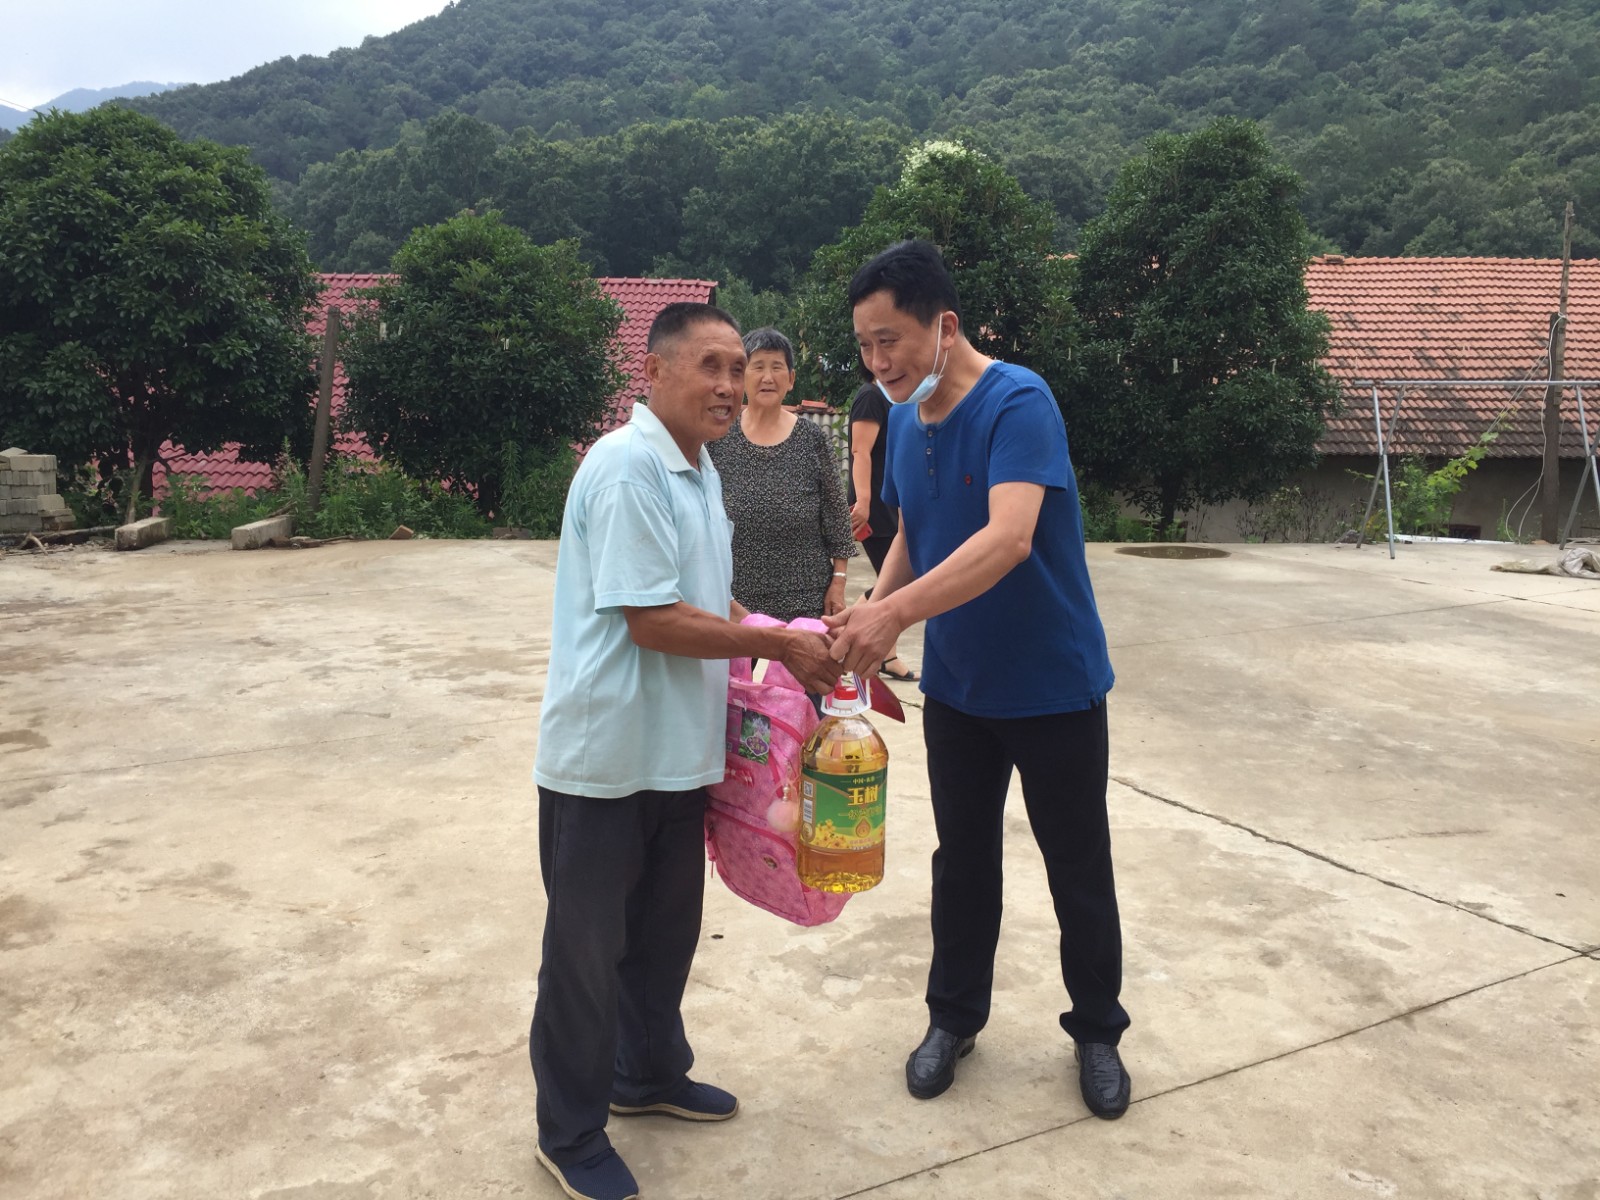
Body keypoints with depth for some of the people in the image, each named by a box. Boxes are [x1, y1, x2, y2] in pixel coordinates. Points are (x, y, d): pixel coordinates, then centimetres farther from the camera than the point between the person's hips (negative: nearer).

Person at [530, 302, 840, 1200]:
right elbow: (651, 620, -23)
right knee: (589, 944, 8)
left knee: (666, 928, 22)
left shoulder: (699, 470, 10)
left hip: (679, 751, 9)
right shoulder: (628, 469, -19)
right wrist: (777, 644, -17)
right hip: (607, 757, -8)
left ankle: (650, 1074, 44)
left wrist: (782, 641, 7)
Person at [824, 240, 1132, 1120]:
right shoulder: (903, 420, 0)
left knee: (1078, 867, 10)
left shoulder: (1017, 403, -22)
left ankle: (1097, 1031, 30)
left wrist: (895, 612, -45)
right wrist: (868, 629, -6)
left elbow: (1008, 537, -36)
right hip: (955, 686, 6)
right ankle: (954, 1017, 34)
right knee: (962, 857, 17)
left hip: (1053, 684, -5)